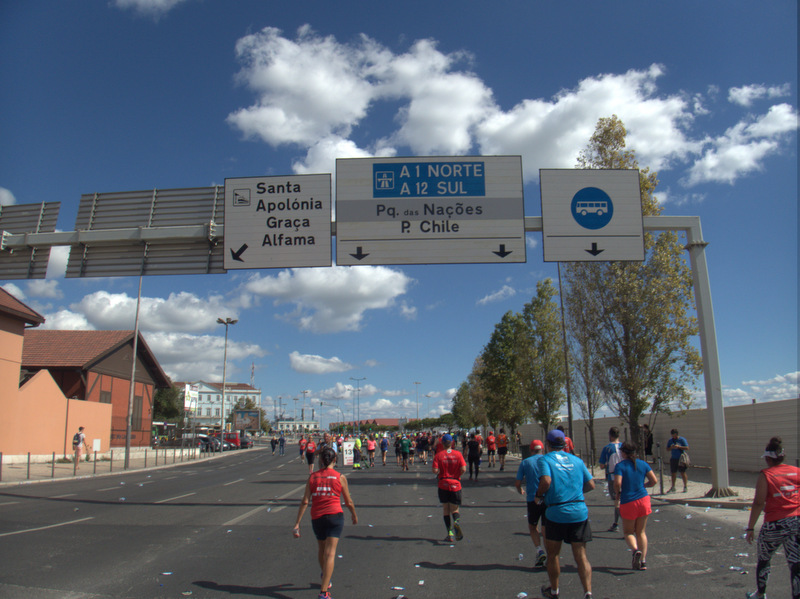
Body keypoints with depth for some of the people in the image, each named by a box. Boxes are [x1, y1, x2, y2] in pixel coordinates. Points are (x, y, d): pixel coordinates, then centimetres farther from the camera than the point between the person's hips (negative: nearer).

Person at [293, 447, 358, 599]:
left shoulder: (312, 477, 3)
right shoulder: (340, 477, 0)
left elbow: (305, 502, -2)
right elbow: (349, 502, 6)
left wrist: (297, 523, 1)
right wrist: (354, 516, 24)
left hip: (316, 517, 3)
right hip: (335, 516, -3)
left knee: (321, 549, 23)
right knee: (330, 553, -5)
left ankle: (325, 580, 42)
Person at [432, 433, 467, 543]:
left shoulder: (438, 455, -5)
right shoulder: (458, 454, -2)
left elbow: (435, 470, -14)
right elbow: (463, 469, -10)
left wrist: (439, 472, 8)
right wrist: (457, 475, 7)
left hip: (443, 484, -1)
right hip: (455, 484, 1)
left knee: (445, 510, 11)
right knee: (454, 509, 9)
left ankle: (450, 534, 5)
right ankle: (457, 522, -23)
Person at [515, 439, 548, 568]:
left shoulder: (525, 462, 3)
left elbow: (517, 483, 2)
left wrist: (520, 491, 23)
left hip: (533, 499, -1)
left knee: (533, 526, 16)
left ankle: (539, 550, -2)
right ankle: (548, 554, 8)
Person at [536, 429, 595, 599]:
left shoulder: (546, 460, -4)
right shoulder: (577, 460, 8)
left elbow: (546, 481, -21)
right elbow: (591, 485, 8)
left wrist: (539, 495, -4)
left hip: (556, 513, -3)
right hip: (579, 512, 3)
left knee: (553, 554, 15)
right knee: (581, 555, 8)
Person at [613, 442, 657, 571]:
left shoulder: (620, 466, -9)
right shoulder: (643, 464, 2)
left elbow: (617, 483, -20)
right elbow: (654, 481, 1)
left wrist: (617, 494, 0)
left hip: (628, 502, -4)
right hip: (643, 499, 4)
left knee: (628, 532, 12)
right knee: (641, 532, 15)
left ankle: (635, 550, -16)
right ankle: (643, 561, 10)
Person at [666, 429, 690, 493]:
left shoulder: (682, 440, -2)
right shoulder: (670, 441, 11)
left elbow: (687, 447, -7)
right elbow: (667, 449, 14)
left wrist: (679, 446, -18)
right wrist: (671, 447, -8)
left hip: (681, 459, -4)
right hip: (673, 458, 4)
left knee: (683, 473, -1)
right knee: (673, 473, 7)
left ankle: (685, 487, 9)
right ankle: (673, 487, 15)